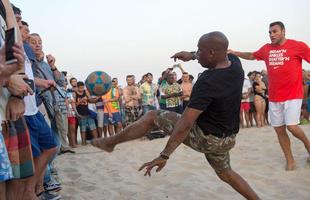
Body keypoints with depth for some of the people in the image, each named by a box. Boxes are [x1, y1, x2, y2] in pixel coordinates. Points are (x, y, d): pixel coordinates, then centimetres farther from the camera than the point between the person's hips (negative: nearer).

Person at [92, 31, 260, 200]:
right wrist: (191, 55, 18)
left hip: (205, 137, -7)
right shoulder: (235, 62, -8)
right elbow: (219, 55, 19)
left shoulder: (207, 83, -29)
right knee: (224, 172, 32)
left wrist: (164, 156, -25)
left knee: (151, 117, 4)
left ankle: (110, 142, 17)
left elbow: (185, 124, -30)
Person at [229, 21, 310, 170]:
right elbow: (251, 56, 22)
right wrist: (234, 53, 14)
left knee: (292, 127, -13)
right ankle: (290, 160, 20)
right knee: (279, 129, 6)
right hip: (274, 97, 5)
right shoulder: (266, 49, 7)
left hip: (292, 95, -5)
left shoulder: (297, 46, -7)